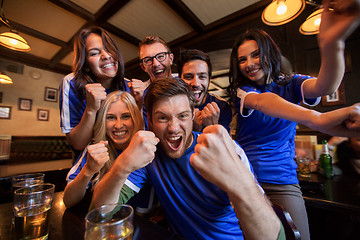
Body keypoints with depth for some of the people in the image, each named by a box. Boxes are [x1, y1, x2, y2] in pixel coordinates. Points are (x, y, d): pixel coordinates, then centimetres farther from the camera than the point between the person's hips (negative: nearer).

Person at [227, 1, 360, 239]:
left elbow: (323, 87, -20)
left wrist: (331, 45, -41)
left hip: (282, 182, 1)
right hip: (242, 179, 0)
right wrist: (317, 119, -40)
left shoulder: (290, 84, 2)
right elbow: (260, 102, -24)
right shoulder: (241, 90, -3)